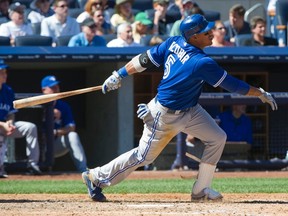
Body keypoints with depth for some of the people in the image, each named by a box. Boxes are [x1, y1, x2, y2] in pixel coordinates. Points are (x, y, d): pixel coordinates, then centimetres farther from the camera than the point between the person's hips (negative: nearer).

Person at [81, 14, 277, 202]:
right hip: (166, 115, -9)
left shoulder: (174, 43, -10)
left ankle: (200, 190, 11)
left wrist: (119, 75, 2)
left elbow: (145, 59, -6)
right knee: (144, 156, 4)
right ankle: (96, 178, 19)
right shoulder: (203, 63, -31)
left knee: (217, 138, 5)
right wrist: (261, 94, -11)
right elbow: (233, 85, -23)